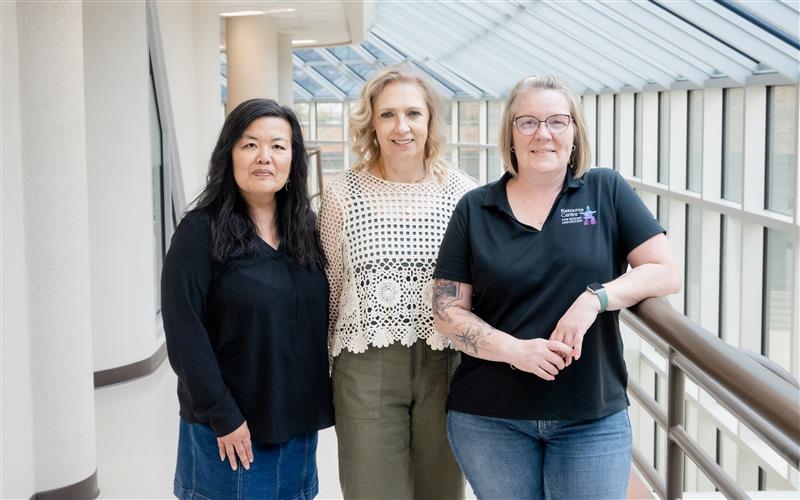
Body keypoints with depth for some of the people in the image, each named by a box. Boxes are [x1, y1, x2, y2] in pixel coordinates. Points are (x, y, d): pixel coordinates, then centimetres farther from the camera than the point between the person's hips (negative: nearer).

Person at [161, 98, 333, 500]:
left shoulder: (306, 229, 7)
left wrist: (320, 404, 4)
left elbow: (320, 321, 11)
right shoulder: (201, 232, -10)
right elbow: (185, 334, -14)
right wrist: (222, 417, -15)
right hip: (227, 429, -5)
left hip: (299, 423, 5)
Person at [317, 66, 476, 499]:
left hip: (445, 366, 1)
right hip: (366, 368, -1)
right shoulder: (342, 194, -1)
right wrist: (320, 370, 10)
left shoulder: (463, 194, 1)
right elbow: (330, 288, 7)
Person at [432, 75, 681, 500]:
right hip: (489, 419, 1)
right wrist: (514, 350, -16)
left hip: (594, 419, 0)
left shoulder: (607, 191, 1)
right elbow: (448, 312, 0)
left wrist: (596, 298, -18)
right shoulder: (475, 209, 2)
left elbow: (666, 273, -2)